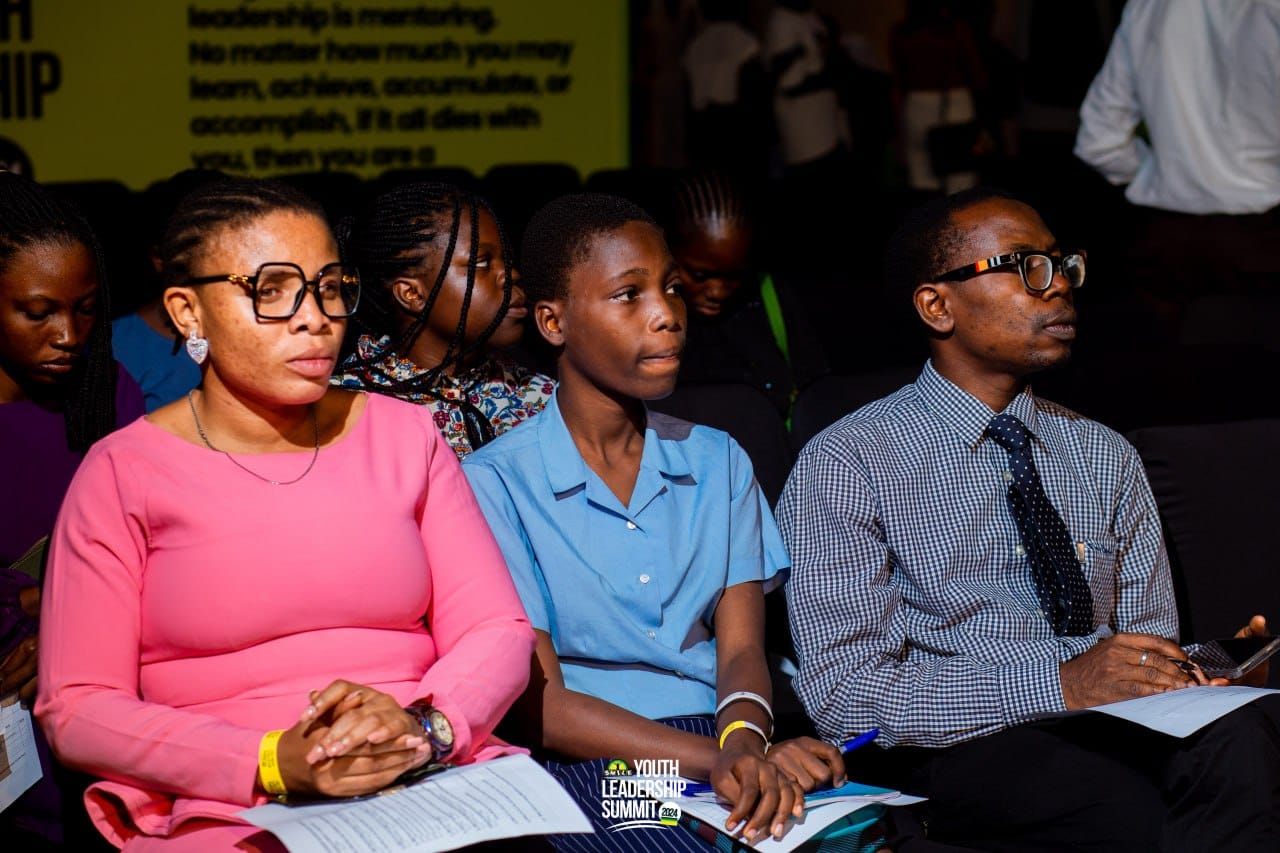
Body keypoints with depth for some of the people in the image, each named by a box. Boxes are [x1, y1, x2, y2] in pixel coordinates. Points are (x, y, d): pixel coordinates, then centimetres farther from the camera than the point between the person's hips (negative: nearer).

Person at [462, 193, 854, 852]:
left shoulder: (716, 462, 18)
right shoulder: (496, 483, 1)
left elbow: (741, 648, 7)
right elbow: (543, 707, -6)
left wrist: (743, 746, -17)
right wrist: (715, 759, -19)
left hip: (715, 745, 4)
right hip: (584, 771, -3)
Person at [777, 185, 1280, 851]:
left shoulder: (1106, 458, 20)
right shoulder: (845, 465, 1)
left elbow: (1150, 642, 18)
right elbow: (843, 693, -8)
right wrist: (1061, 683, -18)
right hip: (957, 750, -5)